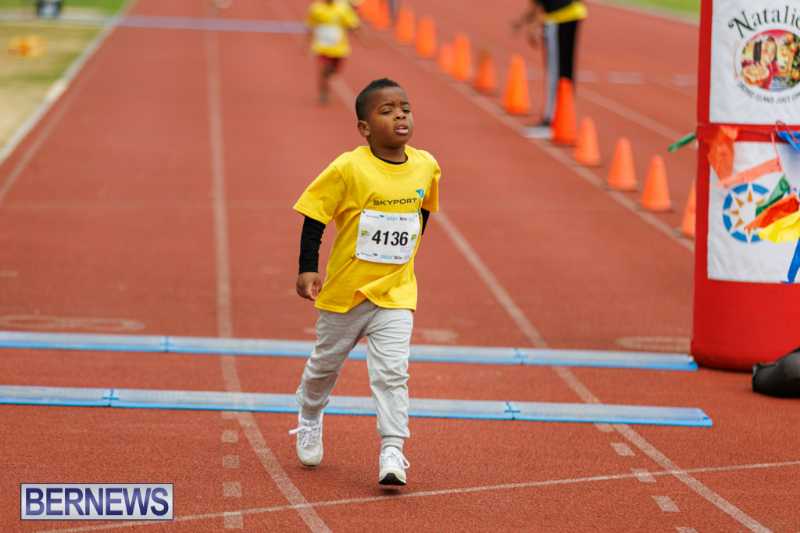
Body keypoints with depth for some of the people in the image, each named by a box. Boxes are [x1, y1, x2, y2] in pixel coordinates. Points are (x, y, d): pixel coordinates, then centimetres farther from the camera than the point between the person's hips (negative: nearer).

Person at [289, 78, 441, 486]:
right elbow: (314, 215, -11)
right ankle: (310, 417, 47)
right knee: (326, 364, 20)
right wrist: (308, 268, -16)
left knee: (392, 372, -12)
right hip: (344, 290, -1)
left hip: (395, 294, 1)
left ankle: (392, 453, -11)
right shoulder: (348, 169, -18)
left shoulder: (426, 167, -6)